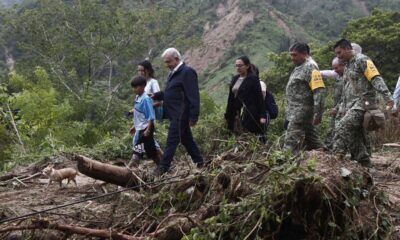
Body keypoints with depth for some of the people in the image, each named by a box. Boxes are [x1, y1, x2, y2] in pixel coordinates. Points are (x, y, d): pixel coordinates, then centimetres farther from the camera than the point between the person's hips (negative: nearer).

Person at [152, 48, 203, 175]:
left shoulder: (187, 72, -15)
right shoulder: (174, 73, 16)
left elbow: (193, 96, -19)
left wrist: (194, 116, -21)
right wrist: (157, 95, 7)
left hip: (181, 115, -10)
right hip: (175, 114, 10)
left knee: (172, 141, -7)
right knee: (186, 139, 16)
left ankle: (163, 168, -4)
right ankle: (199, 162, 26)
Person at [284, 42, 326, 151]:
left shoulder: (310, 68, -12)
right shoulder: (298, 68, 17)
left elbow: (319, 91, -19)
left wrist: (318, 114, -23)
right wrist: (289, 112, 20)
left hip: (302, 113, -10)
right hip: (295, 113, 10)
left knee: (291, 143, -11)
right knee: (311, 140, 15)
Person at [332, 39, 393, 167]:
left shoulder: (362, 60, -10)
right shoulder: (348, 65, 17)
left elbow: (376, 79, -18)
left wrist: (388, 98, -27)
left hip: (366, 101, -9)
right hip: (357, 101, 9)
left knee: (344, 125, -19)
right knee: (355, 133, 8)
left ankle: (338, 155, -20)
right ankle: (365, 163, 14)